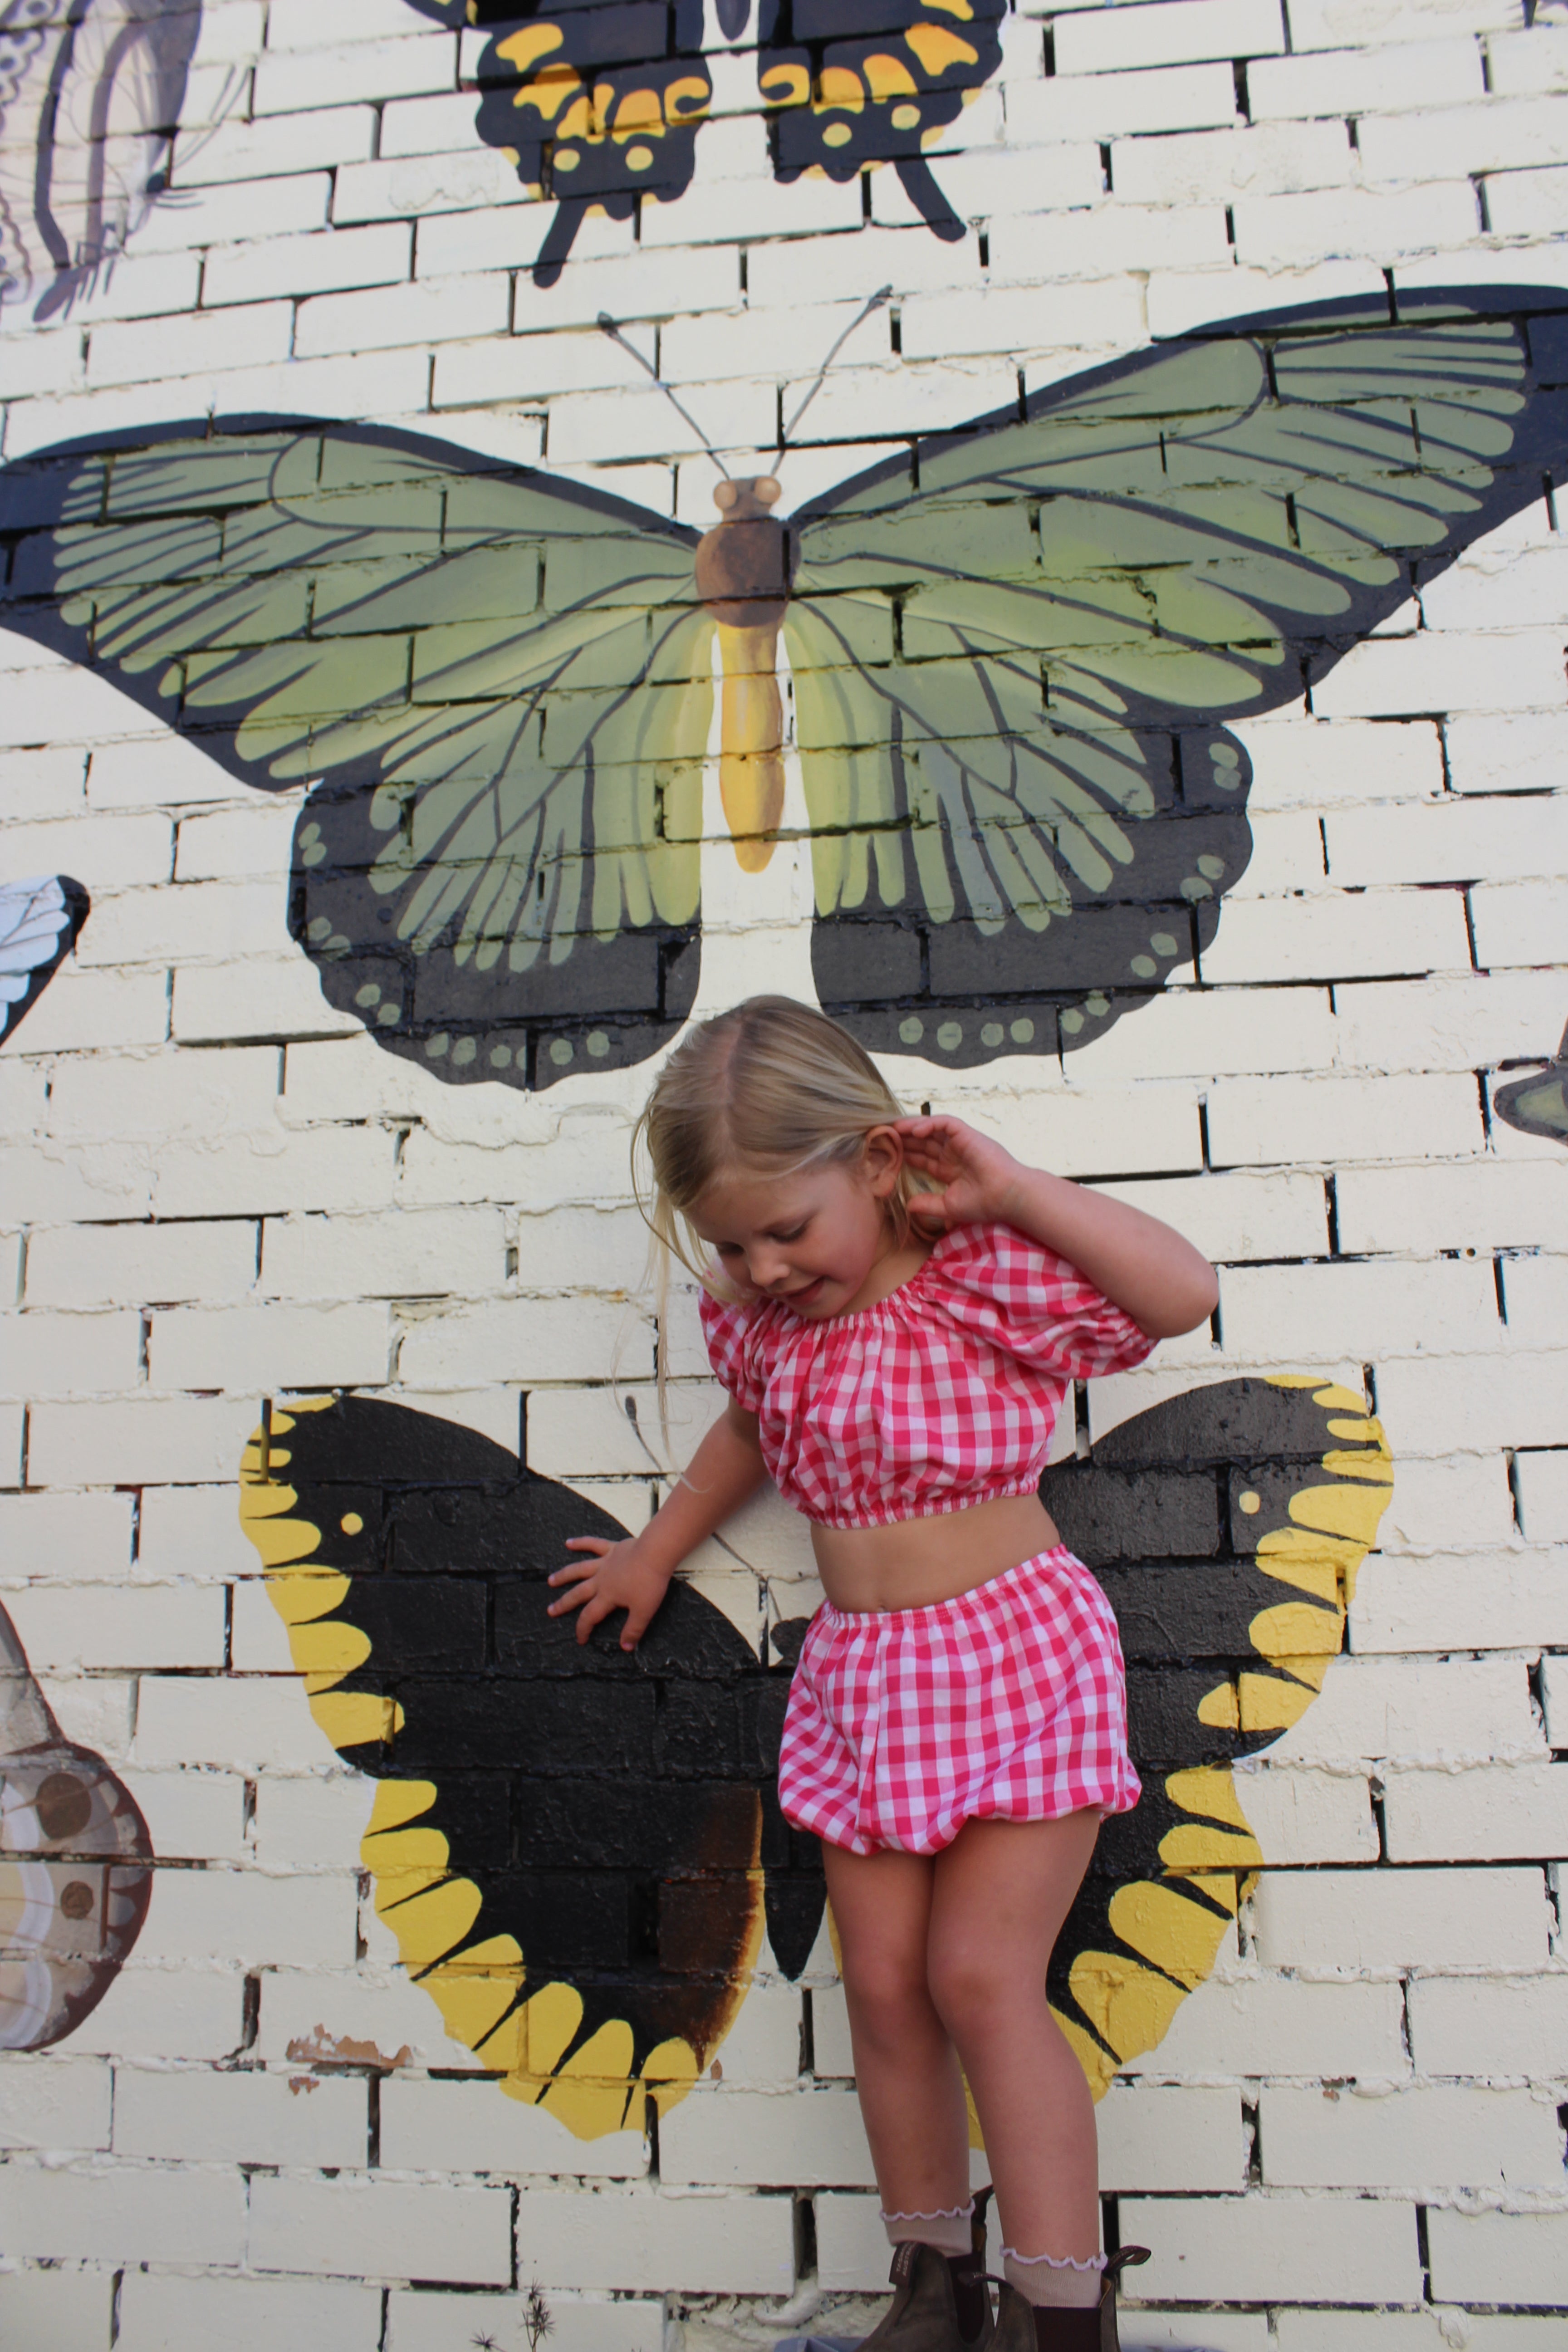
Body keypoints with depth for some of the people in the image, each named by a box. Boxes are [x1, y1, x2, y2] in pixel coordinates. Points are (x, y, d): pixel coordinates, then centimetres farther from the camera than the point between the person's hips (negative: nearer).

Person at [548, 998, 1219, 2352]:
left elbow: (1184, 1293, -24)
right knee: (884, 1987, 8)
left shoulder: (984, 1274, -16)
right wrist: (654, 1555, 32)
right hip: (857, 1673, 6)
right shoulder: (755, 1315, 2)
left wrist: (1014, 1192, -27)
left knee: (980, 1977, -10)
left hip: (1017, 1656, -6)